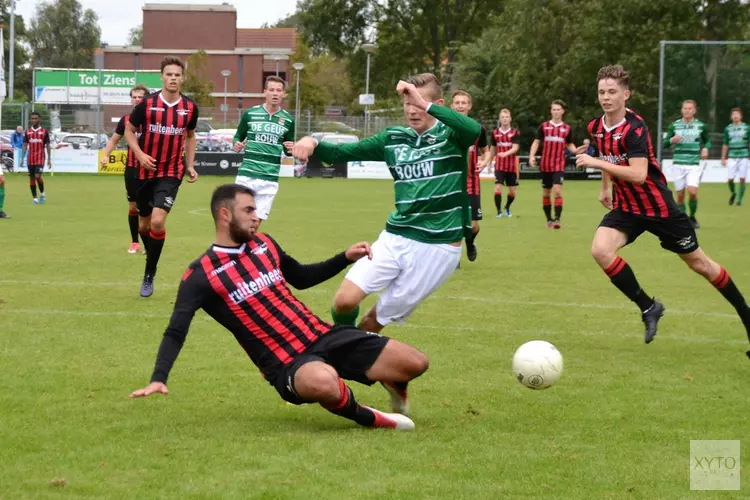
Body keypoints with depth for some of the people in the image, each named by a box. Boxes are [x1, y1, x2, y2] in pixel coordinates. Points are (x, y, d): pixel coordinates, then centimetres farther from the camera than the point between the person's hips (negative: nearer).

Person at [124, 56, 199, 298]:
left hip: (171, 173, -1)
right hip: (146, 171, 1)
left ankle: (149, 275, -4)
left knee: (157, 221, -17)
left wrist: (190, 165, 9)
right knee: (143, 224, 11)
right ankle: (150, 256, 40)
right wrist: (140, 154, -13)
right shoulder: (147, 104, -9)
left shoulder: (190, 107, -3)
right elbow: (129, 130, 2)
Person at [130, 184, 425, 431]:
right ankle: (368, 418, -13)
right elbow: (176, 332, -11)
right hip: (287, 364, -6)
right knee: (324, 381, -45)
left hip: (322, 335, 6)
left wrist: (346, 258, 17)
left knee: (414, 364, -7)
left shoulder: (264, 244, 11)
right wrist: (158, 379, -26)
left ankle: (392, 383, 30)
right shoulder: (201, 276, -7)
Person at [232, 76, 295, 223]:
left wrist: (290, 149, -10)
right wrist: (237, 145, -10)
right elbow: (238, 136, 12)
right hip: (247, 175, -1)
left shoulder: (288, 119, 4)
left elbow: (289, 151, 13)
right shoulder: (250, 114, 0)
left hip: (270, 179, 1)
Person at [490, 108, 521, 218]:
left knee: (512, 191, 6)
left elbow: (515, 148, -16)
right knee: (498, 188, -15)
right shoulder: (495, 133, 3)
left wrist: (505, 153, -34)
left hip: (512, 166, 0)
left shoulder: (515, 133, -4)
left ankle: (507, 208, 32)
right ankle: (499, 211, -4)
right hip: (499, 166, 0)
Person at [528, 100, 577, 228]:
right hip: (545, 165, 2)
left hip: (559, 165, -2)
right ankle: (549, 219, 20)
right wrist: (532, 156, -6)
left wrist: (577, 151, -4)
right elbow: (536, 142, 8)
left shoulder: (567, 128, 5)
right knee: (546, 193, 8)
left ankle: (557, 219, -18)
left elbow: (569, 145, 17)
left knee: (557, 190, -17)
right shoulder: (544, 126, 4)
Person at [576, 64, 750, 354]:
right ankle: (648, 308, -5)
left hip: (658, 207, -6)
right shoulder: (596, 128, -2)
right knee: (600, 250, -21)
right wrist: (605, 188, 27)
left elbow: (638, 175, -35)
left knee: (698, 262, 6)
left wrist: (596, 163, -34)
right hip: (625, 207, 6)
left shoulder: (634, 128, -24)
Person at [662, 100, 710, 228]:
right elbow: (665, 144, 7)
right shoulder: (674, 125, 5)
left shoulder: (701, 126, 4)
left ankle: (692, 217, 6)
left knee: (692, 192, -17)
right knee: (680, 195, 1)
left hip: (694, 165, -1)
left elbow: (707, 141, 17)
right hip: (678, 164, 1)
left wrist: (706, 148, -5)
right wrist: (671, 140, -15)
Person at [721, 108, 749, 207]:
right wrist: (723, 159, 11)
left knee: (742, 179, -4)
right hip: (732, 157, 1)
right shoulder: (728, 129, 7)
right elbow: (725, 145, 13)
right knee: (730, 179, -4)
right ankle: (733, 193, 25)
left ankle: (739, 200, 7)